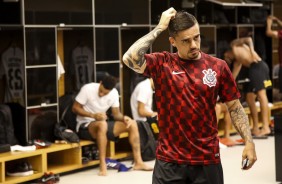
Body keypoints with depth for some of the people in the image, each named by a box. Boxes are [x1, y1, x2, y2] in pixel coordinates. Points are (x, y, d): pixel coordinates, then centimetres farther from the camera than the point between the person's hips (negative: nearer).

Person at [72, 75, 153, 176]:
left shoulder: (114, 93, -2)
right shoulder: (88, 89, -16)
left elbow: (116, 113, 4)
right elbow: (75, 108, -13)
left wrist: (124, 118, -20)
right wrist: (93, 115, -26)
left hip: (103, 124, 6)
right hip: (85, 126, -6)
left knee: (132, 123, -11)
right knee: (102, 124, -40)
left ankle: (138, 162, -10)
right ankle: (103, 165, -37)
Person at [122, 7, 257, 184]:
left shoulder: (218, 66, 1)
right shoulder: (161, 63, -2)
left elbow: (235, 108, 6)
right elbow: (130, 58, -20)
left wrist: (249, 142, -5)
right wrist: (159, 28, -14)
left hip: (207, 160, 1)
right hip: (169, 161, -1)